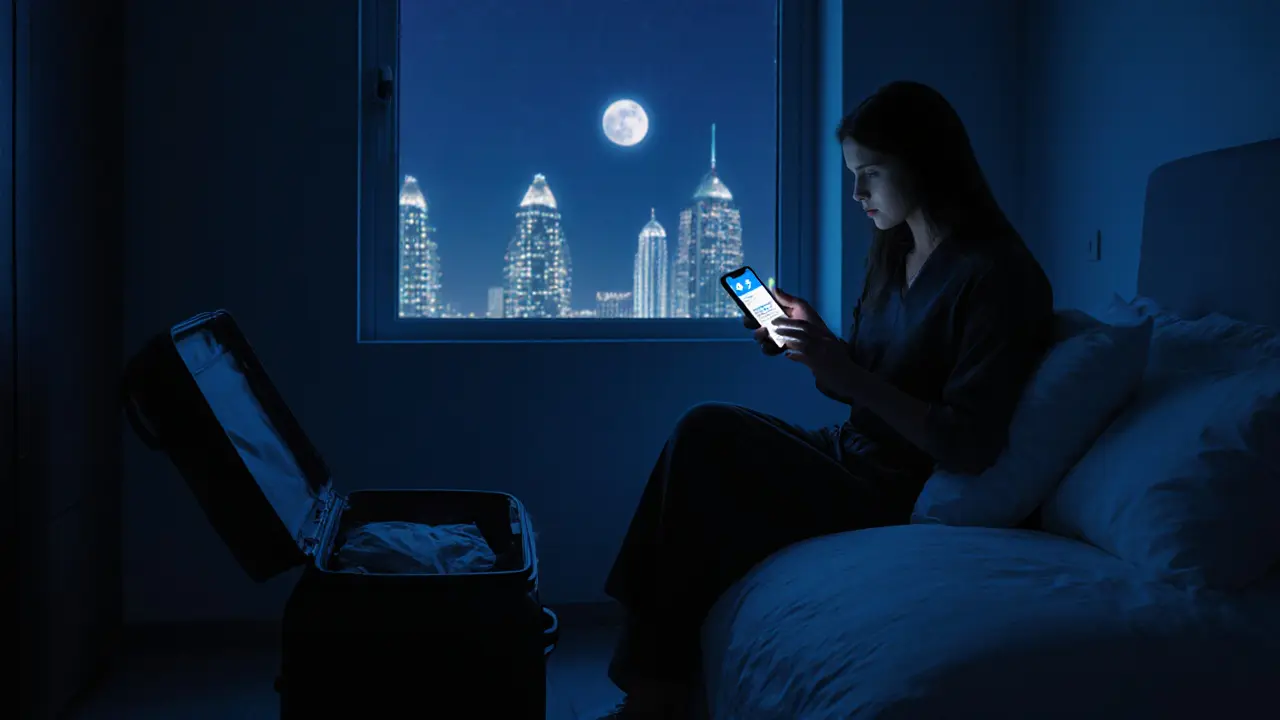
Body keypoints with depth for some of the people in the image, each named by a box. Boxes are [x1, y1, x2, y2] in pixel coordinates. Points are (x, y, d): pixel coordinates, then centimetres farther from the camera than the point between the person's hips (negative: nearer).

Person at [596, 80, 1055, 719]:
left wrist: (847, 373, -24)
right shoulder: (895, 253, 11)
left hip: (901, 498, -8)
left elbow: (970, 446, -21)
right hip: (853, 459, 8)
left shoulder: (996, 273, -15)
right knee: (703, 435, -11)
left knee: (707, 435, -18)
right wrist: (814, 342, -4)